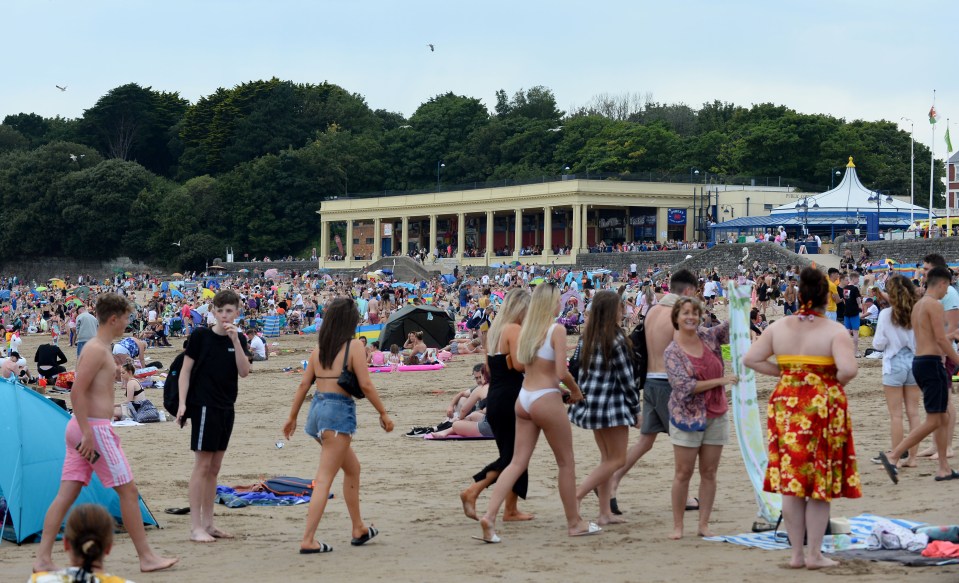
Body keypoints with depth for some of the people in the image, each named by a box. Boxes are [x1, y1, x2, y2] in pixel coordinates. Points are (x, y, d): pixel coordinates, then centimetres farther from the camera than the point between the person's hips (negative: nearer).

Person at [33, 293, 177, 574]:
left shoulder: (98, 347, 17)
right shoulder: (97, 350, -14)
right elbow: (77, 392, -22)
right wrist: (87, 433, -24)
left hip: (83, 427, 10)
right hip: (95, 427, -10)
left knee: (66, 494, 5)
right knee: (128, 490, -2)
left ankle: (43, 559, 1)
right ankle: (146, 557, 4)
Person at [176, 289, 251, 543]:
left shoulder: (239, 339, 7)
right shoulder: (201, 335, -6)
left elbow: (244, 372, -5)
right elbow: (185, 370, -5)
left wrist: (236, 341, -15)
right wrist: (182, 403, -12)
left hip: (225, 407, 6)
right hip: (203, 405, -6)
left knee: (214, 467, 11)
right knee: (202, 465, -7)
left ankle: (208, 524, 17)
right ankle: (195, 527, -5)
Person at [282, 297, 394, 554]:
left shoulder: (320, 347, 9)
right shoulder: (353, 346, -8)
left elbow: (304, 383, 11)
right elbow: (366, 385, -11)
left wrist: (292, 417, 18)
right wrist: (383, 413, -1)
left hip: (318, 407, 7)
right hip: (339, 410, -7)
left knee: (352, 467, 23)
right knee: (324, 479, -7)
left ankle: (359, 529, 30)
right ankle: (308, 540, -10)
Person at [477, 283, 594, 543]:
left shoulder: (526, 329, 7)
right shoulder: (557, 330, -12)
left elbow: (522, 363, 11)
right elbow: (562, 372, -18)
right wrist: (575, 389, 2)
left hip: (523, 398, 6)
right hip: (546, 400, -6)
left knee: (518, 462, 7)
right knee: (566, 463, 9)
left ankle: (489, 516, -6)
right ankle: (574, 523, 19)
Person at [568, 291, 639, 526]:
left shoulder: (587, 337, 6)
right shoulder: (616, 340, -15)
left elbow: (580, 371, 9)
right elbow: (626, 378, -12)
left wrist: (582, 396, 17)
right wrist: (636, 409, -3)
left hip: (590, 402, 8)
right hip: (611, 404, -8)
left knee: (606, 458, 15)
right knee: (616, 459, 1)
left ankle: (605, 513, 15)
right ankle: (576, 496, -10)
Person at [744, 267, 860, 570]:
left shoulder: (778, 327, 3)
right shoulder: (835, 330, -10)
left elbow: (750, 359, 0)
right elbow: (848, 369, -23)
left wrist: (783, 372, 6)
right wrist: (836, 381, -3)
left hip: (786, 406, 4)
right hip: (823, 406, -4)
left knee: (791, 482, 10)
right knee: (821, 484, 6)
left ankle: (796, 553, 15)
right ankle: (814, 554, 9)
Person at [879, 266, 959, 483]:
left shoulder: (918, 305, 16)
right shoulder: (935, 305, -13)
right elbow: (941, 339, -18)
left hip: (919, 361, 10)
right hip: (931, 363, -10)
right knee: (933, 421, -9)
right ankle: (892, 456, -14)